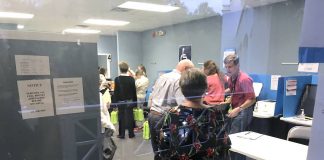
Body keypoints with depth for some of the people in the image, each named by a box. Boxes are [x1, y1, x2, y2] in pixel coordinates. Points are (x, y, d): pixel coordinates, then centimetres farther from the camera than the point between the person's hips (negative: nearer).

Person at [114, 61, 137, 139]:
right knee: (130, 117, 9)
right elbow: (134, 91, -1)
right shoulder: (131, 79, -7)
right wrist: (135, 101, 8)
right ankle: (131, 134, 16)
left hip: (120, 101, -1)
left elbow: (116, 92, -7)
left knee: (121, 117, 8)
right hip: (129, 101, 1)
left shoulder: (117, 79, -11)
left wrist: (115, 101, 3)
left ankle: (121, 134, 14)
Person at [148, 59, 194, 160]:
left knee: (157, 151, 19)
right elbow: (182, 105, -21)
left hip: (151, 115, 8)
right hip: (164, 118, -8)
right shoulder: (179, 80, -12)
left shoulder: (161, 77, 14)